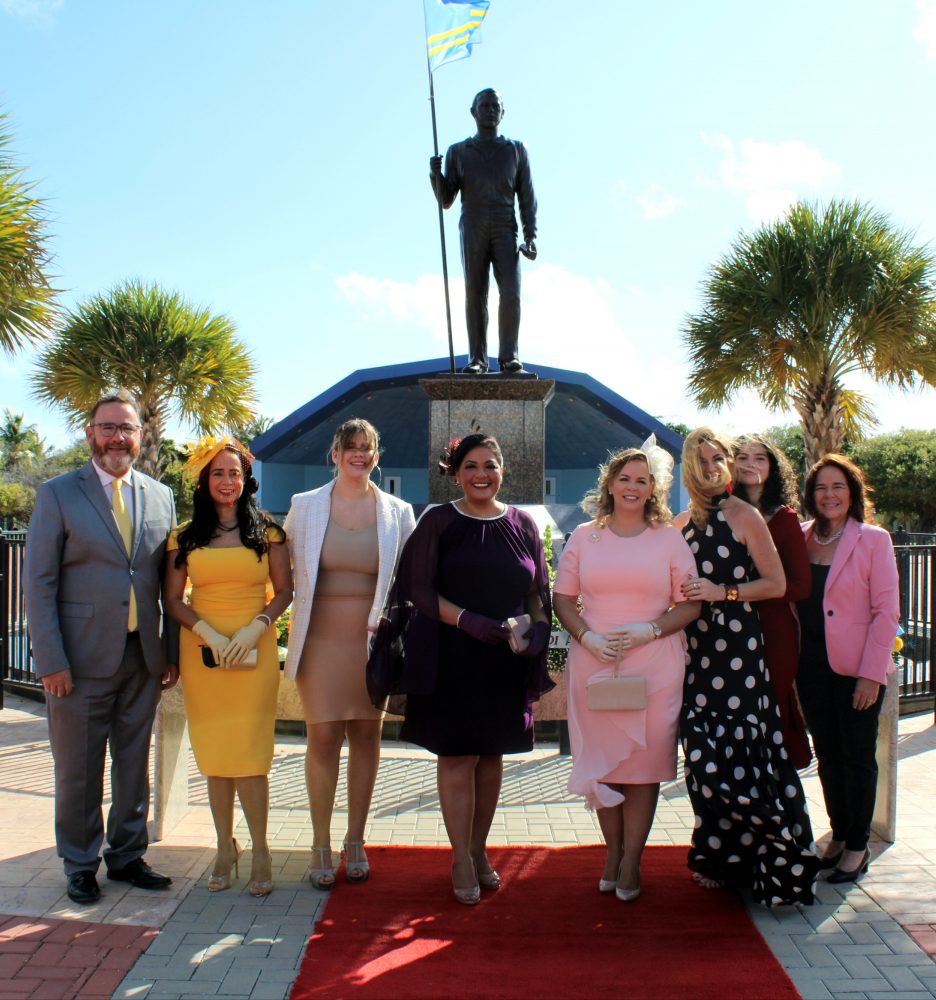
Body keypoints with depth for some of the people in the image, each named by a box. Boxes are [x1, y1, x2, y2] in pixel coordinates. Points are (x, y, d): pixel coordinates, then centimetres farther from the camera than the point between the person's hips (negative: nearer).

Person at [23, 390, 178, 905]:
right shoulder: (58, 494, -2)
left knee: (134, 761, 14)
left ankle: (127, 855, 30)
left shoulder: (161, 496, 8)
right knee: (78, 769, 9)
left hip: (143, 655, 3)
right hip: (82, 658, -3)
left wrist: (172, 649, 6)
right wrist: (51, 661, -11)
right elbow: (38, 582, -5)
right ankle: (80, 865, 27)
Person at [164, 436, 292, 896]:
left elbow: (284, 590, 3)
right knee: (214, 754, 6)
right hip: (202, 653, 2)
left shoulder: (267, 530, 5)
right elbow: (173, 599, 5)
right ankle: (225, 847, 18)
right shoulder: (186, 536, 9)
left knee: (248, 753, -6)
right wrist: (208, 633, -10)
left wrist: (256, 627, -12)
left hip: (255, 652, -2)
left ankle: (259, 850, 7)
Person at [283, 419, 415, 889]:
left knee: (366, 736, 8)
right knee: (323, 736, -1)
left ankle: (355, 843, 21)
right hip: (321, 638, -1)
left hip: (373, 639, 1)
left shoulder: (398, 512, 4)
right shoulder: (304, 506, 4)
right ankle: (321, 846, 13)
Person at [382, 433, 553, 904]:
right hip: (452, 659, -3)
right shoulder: (438, 522, -1)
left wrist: (537, 628, -9)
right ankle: (461, 862, 13)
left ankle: (479, 851, 26)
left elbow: (538, 591, 11)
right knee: (457, 757, 1)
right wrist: (468, 620, -19)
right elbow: (420, 591, -6)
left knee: (491, 757, 11)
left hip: (506, 662, 3)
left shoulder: (522, 524, 7)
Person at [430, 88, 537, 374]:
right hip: (472, 232, 0)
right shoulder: (457, 152, 12)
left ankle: (508, 357, -10)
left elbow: (527, 197, 6)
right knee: (475, 296, -6)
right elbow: (445, 200, 7)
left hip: (505, 233, 0)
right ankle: (477, 359, -4)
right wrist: (436, 174, -13)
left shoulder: (517, 150, 12)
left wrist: (531, 235, -8)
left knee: (511, 294, -16)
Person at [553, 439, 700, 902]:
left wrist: (647, 631, -13)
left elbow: (690, 605, 1)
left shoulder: (669, 538, 4)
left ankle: (631, 861, 14)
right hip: (594, 665, 1)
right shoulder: (584, 536, 8)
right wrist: (587, 637, -9)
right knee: (601, 760, 7)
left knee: (645, 761, 3)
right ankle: (613, 852, 22)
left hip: (655, 667, -1)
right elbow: (562, 597, 7)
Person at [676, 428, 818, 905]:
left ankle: (761, 858, 8)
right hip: (695, 648, 5)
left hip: (737, 649, -5)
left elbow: (777, 583, -6)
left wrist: (724, 592, -14)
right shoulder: (682, 522, 13)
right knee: (702, 751, 5)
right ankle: (718, 855, 18)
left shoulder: (743, 515, -3)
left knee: (736, 749, -7)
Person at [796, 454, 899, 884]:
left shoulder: (873, 539, -6)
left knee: (857, 756, 6)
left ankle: (857, 847, 20)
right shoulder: (801, 539, 5)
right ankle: (839, 835, 29)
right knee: (827, 755, 13)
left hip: (856, 667, -4)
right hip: (812, 666, 4)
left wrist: (871, 673, -13)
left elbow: (886, 611, -8)